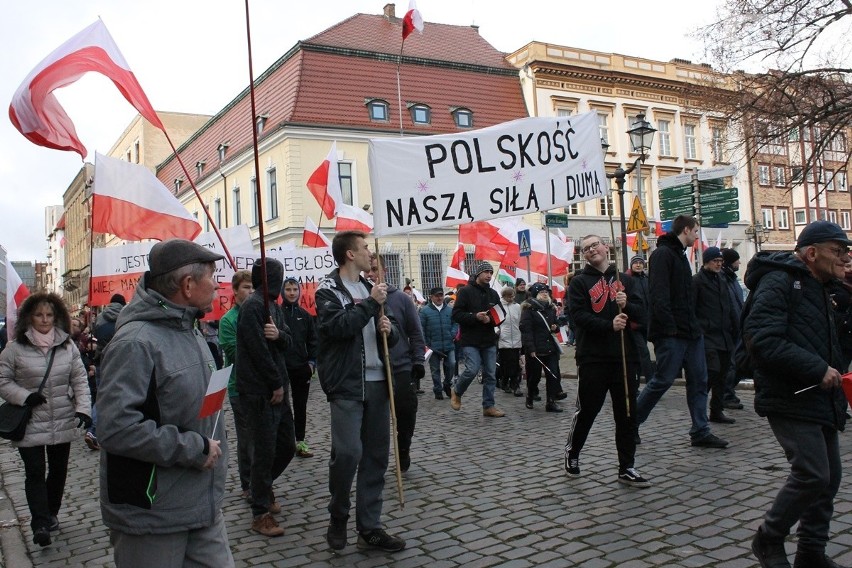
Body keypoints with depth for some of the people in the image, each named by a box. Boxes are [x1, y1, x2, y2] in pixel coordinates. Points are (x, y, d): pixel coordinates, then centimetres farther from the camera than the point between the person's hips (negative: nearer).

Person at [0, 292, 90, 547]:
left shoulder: (68, 346, 1)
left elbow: (80, 380, 3)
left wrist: (83, 408, -7)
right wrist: (24, 397, -15)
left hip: (63, 422, 3)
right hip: (30, 424, -3)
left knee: (58, 469, 14)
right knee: (35, 472, -3)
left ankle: (51, 514, 32)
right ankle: (40, 524, 2)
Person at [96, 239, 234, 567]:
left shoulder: (190, 333, 11)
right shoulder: (136, 342, -20)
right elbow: (116, 429, -29)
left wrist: (212, 451, 11)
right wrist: (194, 448, -22)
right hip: (152, 518, -8)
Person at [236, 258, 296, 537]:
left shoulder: (273, 305, 13)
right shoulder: (253, 306, -15)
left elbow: (288, 342, 9)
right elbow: (258, 349, -19)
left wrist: (279, 334, -15)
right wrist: (277, 385, -12)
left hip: (278, 389, 9)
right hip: (260, 392, -9)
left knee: (287, 445, 15)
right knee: (265, 452, -1)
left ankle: (264, 487, 38)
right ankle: (260, 514, 11)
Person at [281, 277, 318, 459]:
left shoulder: (305, 315, 8)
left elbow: (312, 340, 9)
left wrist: (312, 362, 0)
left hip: (301, 368, 4)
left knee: (300, 406, 9)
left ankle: (300, 442, 17)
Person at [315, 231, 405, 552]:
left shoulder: (371, 288, 18)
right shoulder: (328, 290, -3)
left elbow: (392, 336, 20)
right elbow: (338, 326, -21)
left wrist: (389, 329, -3)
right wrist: (371, 304, -14)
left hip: (378, 382, 6)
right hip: (347, 385, -6)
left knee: (376, 455, 6)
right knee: (347, 452, -12)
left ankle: (370, 528, 15)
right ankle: (338, 518, 13)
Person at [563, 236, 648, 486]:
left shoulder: (625, 280, 13)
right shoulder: (579, 282, 3)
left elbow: (642, 313, 6)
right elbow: (579, 315, -10)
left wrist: (626, 305, -15)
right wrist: (609, 325, -22)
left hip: (624, 357, 3)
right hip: (592, 358, -3)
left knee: (627, 414, 5)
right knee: (587, 410, 6)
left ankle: (627, 468, 15)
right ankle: (572, 453, 29)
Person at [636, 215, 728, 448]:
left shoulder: (680, 255, 21)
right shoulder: (663, 254, -10)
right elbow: (658, 293, -20)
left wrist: (694, 324, 15)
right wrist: (669, 327, -25)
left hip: (690, 330, 10)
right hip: (671, 332, -10)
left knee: (699, 380, 8)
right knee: (663, 380, -5)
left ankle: (700, 432, 14)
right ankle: (630, 423, 9)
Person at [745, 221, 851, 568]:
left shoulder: (818, 289, 17)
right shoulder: (779, 283, -15)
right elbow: (762, 340, -26)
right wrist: (817, 369, -23)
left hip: (820, 399, 10)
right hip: (790, 400, -10)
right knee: (812, 474, -13)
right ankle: (768, 538, 8)